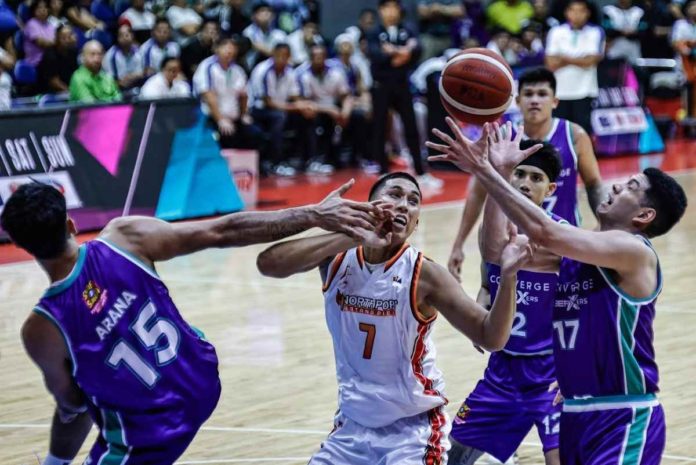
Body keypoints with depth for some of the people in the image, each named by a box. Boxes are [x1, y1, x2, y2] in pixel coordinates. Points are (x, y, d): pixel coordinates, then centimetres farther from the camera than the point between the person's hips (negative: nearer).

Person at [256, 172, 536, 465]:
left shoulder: (422, 275, -15)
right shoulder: (337, 257, -7)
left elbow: (490, 337, -19)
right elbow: (267, 263, -24)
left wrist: (507, 276, -37)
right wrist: (351, 236, -30)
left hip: (412, 428, -4)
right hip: (353, 423, 4)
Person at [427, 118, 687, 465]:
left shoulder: (634, 251, -14)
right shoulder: (574, 251, 10)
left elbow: (544, 232, -26)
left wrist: (485, 170, -21)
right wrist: (490, 172, -2)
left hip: (625, 419, -8)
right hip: (576, 412, 8)